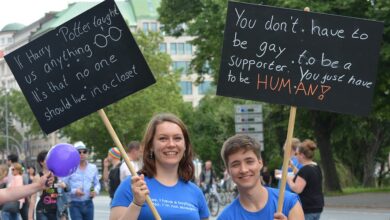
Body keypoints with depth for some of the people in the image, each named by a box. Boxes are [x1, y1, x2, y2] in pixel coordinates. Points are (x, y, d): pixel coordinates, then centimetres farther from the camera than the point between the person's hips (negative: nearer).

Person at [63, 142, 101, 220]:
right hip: (75, 204, -5)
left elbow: (97, 183, 18)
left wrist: (96, 191, -4)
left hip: (88, 204, 5)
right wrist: (74, 191, -22)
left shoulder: (93, 168, 10)